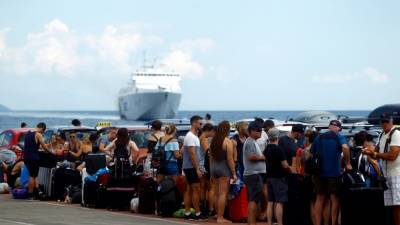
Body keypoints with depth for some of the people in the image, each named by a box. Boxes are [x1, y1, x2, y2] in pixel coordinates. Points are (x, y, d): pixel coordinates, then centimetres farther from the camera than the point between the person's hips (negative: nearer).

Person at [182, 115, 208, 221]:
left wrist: (197, 168, 18)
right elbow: (192, 154, -21)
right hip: (191, 167, -10)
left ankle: (187, 213, 10)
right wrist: (197, 169, -21)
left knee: (189, 190, 9)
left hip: (189, 167, 10)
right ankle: (198, 214, -6)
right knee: (196, 189, -8)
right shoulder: (191, 137, -16)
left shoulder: (194, 136, 16)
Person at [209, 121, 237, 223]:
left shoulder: (213, 141, 10)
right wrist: (234, 173, -9)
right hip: (224, 168, -7)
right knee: (223, 194, -5)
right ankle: (220, 217, -7)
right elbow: (230, 159, -13)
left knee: (217, 194, 13)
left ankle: (218, 215, 20)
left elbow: (211, 158, 13)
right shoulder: (227, 142, -9)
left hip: (213, 168, 7)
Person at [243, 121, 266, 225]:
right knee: (254, 199, -12)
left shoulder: (253, 142, 21)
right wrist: (262, 157, -9)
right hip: (253, 174, -11)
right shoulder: (250, 142, -11)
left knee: (252, 199, 12)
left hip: (256, 174, 11)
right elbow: (251, 156, -21)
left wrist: (261, 156, 10)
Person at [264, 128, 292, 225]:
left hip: (269, 177, 8)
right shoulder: (278, 149, -15)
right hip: (279, 178, -8)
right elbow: (285, 165, -18)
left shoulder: (266, 149, 9)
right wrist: (290, 169, 3)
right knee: (279, 202, -7)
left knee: (270, 202, 9)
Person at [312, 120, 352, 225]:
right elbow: (345, 148, -22)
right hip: (334, 172, -4)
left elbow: (312, 153, 12)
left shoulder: (319, 137, 11)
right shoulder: (339, 137, -2)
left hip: (320, 172, 4)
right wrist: (347, 163, -12)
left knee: (320, 199, 9)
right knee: (334, 199, 3)